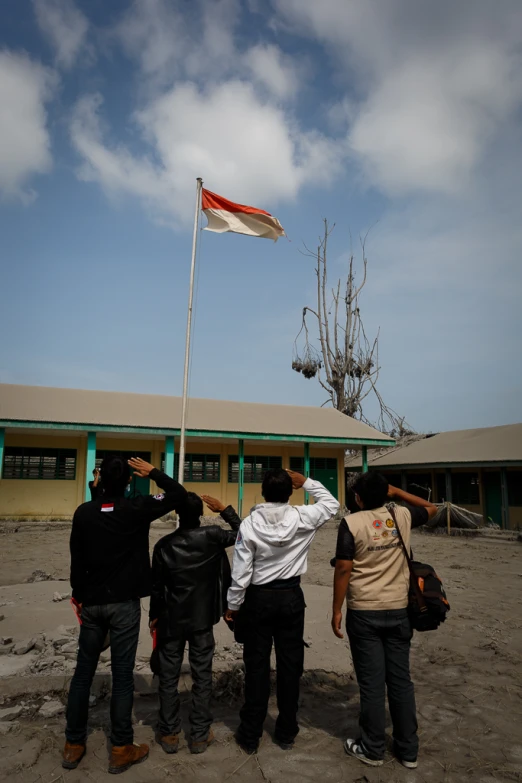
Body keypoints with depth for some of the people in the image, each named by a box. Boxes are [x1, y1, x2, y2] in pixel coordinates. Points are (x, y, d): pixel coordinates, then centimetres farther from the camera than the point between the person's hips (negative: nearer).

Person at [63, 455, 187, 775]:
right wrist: (154, 472, 0)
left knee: (84, 671, 14)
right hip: (124, 603, -3)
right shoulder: (138, 508, -13)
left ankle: (74, 744, 25)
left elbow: (77, 560, 3)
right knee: (122, 674, 4)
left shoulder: (83, 512, -3)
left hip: (92, 602, 4)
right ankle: (122, 749, 14)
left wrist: (79, 595, 14)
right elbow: (179, 494, -9)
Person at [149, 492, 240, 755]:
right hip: (202, 619, -1)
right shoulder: (211, 536, -13)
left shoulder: (164, 544, -8)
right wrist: (224, 509, 1)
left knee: (168, 677, 13)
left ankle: (169, 734, 22)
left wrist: (154, 616, 12)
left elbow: (156, 585, -1)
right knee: (202, 677, 10)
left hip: (171, 619, 1)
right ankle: (200, 735, 19)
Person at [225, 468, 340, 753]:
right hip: (291, 596, 1)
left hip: (259, 597, -1)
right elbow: (331, 504, 8)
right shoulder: (302, 518, -13)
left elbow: (240, 572, -11)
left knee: (257, 666, 10)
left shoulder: (250, 524, -15)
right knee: (290, 664, 13)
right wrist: (306, 482, 7)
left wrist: (233, 605, 1)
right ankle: (286, 732, 26)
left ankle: (250, 735, 21)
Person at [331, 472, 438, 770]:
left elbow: (344, 570, -13)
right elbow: (432, 509, 19)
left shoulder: (351, 523, -12)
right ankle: (408, 749, 26)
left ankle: (373, 749, 21)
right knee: (401, 680, 14)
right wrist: (396, 492, 12)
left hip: (364, 613, -3)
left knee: (372, 682, 7)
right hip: (399, 611, 4)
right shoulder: (402, 516, -2)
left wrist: (337, 610, -4)